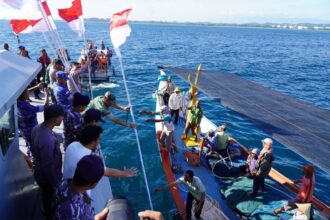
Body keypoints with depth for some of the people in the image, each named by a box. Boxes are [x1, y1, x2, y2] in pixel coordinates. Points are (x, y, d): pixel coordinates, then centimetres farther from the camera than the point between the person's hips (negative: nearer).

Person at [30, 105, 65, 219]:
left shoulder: (37, 128, -12)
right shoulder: (48, 141, -41)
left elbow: (33, 149, 6)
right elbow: (48, 167, -30)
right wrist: (56, 183, -16)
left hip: (40, 173, 8)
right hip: (48, 177, -8)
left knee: (46, 197, 33)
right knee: (51, 200, 20)